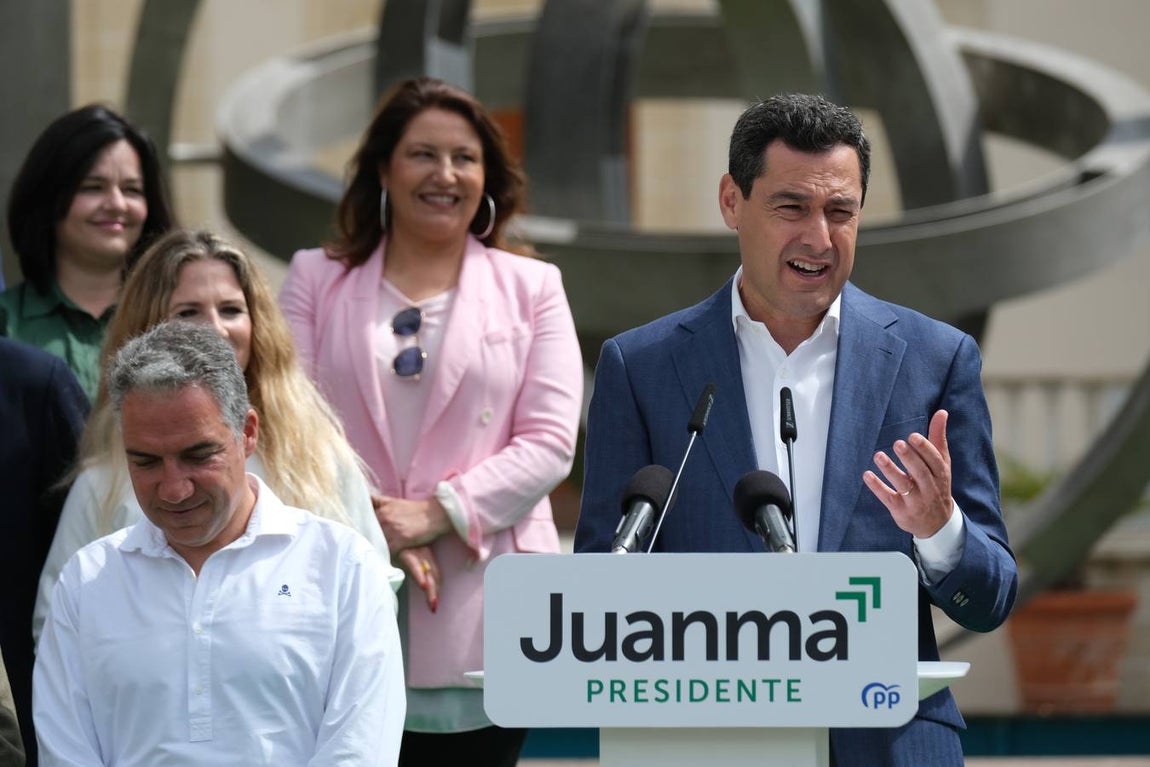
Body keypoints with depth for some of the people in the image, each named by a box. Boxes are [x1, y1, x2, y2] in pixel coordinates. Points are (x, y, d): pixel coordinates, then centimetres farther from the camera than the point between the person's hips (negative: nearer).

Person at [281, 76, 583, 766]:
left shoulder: (531, 289, 12)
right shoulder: (317, 282, 13)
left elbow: (550, 442, 1)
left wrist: (436, 513, -12)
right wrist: (370, 528, -13)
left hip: (481, 620, 0)